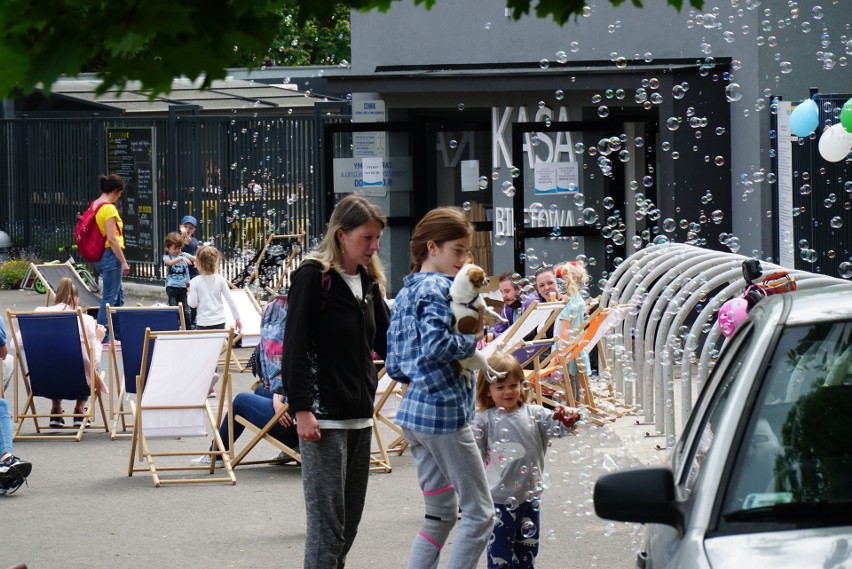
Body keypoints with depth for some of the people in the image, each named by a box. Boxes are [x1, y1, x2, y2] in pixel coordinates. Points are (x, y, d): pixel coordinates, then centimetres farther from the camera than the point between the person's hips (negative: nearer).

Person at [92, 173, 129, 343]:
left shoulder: (94, 205, 10)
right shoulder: (109, 208, -17)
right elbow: (112, 239, -22)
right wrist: (124, 262, -18)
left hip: (99, 255, 10)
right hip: (110, 255, -10)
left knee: (118, 295, 19)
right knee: (109, 298, -4)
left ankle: (118, 335, 26)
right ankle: (102, 338, -3)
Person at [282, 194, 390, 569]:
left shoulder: (368, 281, 13)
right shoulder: (313, 276, -9)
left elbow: (384, 343, 13)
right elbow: (294, 348, -13)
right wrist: (301, 409, -18)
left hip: (359, 412, 8)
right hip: (324, 416, -8)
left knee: (349, 520, 10)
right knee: (327, 521, -9)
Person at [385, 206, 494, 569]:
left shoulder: (406, 294, 16)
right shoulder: (438, 288, -11)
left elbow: (394, 367, 17)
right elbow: (436, 345, -27)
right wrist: (472, 340, -12)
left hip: (414, 412, 9)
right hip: (443, 410, -9)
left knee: (441, 514, 15)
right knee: (479, 513, -2)